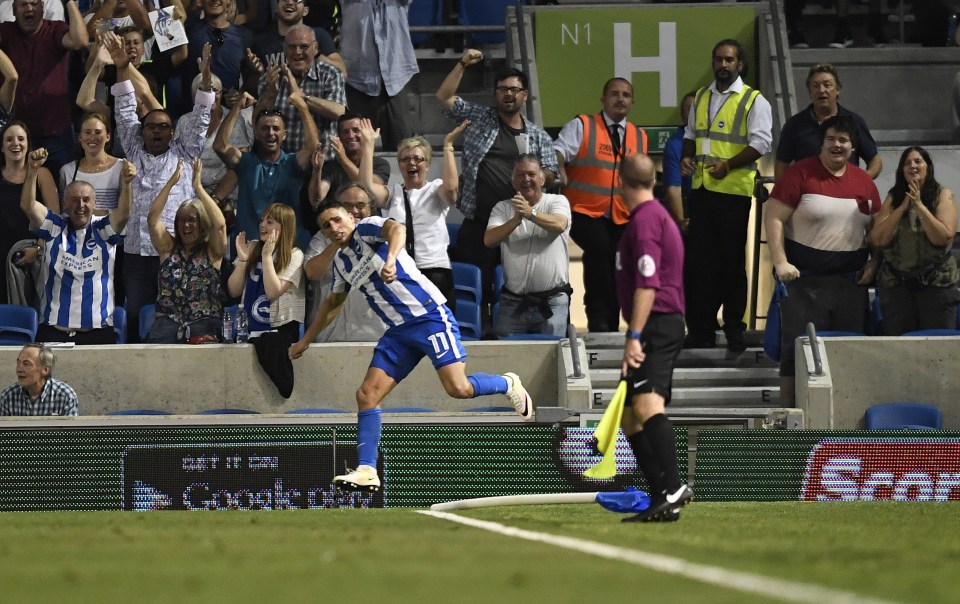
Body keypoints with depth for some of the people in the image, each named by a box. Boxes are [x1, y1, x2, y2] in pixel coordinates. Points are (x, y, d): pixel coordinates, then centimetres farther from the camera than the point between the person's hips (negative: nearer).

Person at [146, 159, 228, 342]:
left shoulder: (211, 252, 11)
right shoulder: (169, 249, 18)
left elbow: (220, 224, -7)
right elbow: (152, 219, 7)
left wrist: (198, 186, -6)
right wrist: (171, 182, 1)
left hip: (203, 323, -2)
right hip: (168, 323, 2)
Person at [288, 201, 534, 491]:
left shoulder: (366, 229, -6)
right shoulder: (341, 262, 17)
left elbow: (397, 229, -29)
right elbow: (333, 302, 35)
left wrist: (390, 259, -50)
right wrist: (305, 340, 38)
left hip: (429, 314, -8)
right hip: (399, 331, 8)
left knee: (458, 388, -20)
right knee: (367, 395, -5)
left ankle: (508, 384, 10)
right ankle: (366, 471, -5)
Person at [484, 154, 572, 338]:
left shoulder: (557, 201, 3)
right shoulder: (503, 208, 9)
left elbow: (559, 225, -19)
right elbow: (489, 240, -7)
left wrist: (530, 213, -37)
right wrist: (516, 220, -25)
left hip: (552, 301, -2)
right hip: (513, 301, 2)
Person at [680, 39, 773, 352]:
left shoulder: (754, 101, -2)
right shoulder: (701, 97, 16)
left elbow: (760, 142, -10)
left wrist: (728, 165, -17)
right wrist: (687, 156, 7)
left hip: (734, 189, -5)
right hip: (702, 186, 5)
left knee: (731, 261, 0)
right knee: (698, 260, 3)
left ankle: (734, 329, 9)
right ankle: (700, 330, 8)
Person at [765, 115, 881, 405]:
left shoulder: (864, 182, 11)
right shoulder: (801, 174, -5)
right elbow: (773, 218, -8)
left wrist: (873, 263, 6)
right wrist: (780, 263, -16)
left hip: (851, 280, 5)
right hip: (805, 277, -5)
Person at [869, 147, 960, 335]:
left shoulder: (943, 195, 1)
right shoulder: (893, 198, 8)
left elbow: (943, 237, -11)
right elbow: (877, 240, -2)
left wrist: (919, 205, -14)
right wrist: (903, 207, -8)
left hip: (937, 282, -2)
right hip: (896, 283, 2)